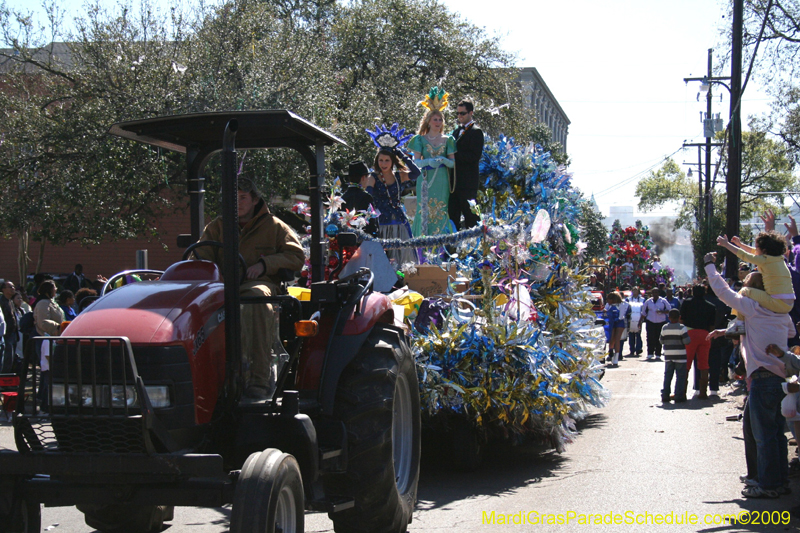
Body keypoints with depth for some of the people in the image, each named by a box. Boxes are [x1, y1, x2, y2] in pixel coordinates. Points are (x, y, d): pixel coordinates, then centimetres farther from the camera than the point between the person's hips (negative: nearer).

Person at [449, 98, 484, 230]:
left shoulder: (476, 132, -8)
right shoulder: (457, 131, 17)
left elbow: (475, 156, -17)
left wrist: (455, 155, -19)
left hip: (468, 182, -8)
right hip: (454, 181, 8)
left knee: (470, 217, -2)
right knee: (452, 215, 11)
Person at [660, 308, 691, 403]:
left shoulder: (664, 328, 2)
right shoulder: (682, 328, -10)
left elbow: (661, 341, 8)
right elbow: (687, 341, -14)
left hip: (668, 356, 4)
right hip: (680, 356, -4)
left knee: (667, 375, 10)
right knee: (680, 376, 2)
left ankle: (665, 395, 10)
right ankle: (679, 396, 0)